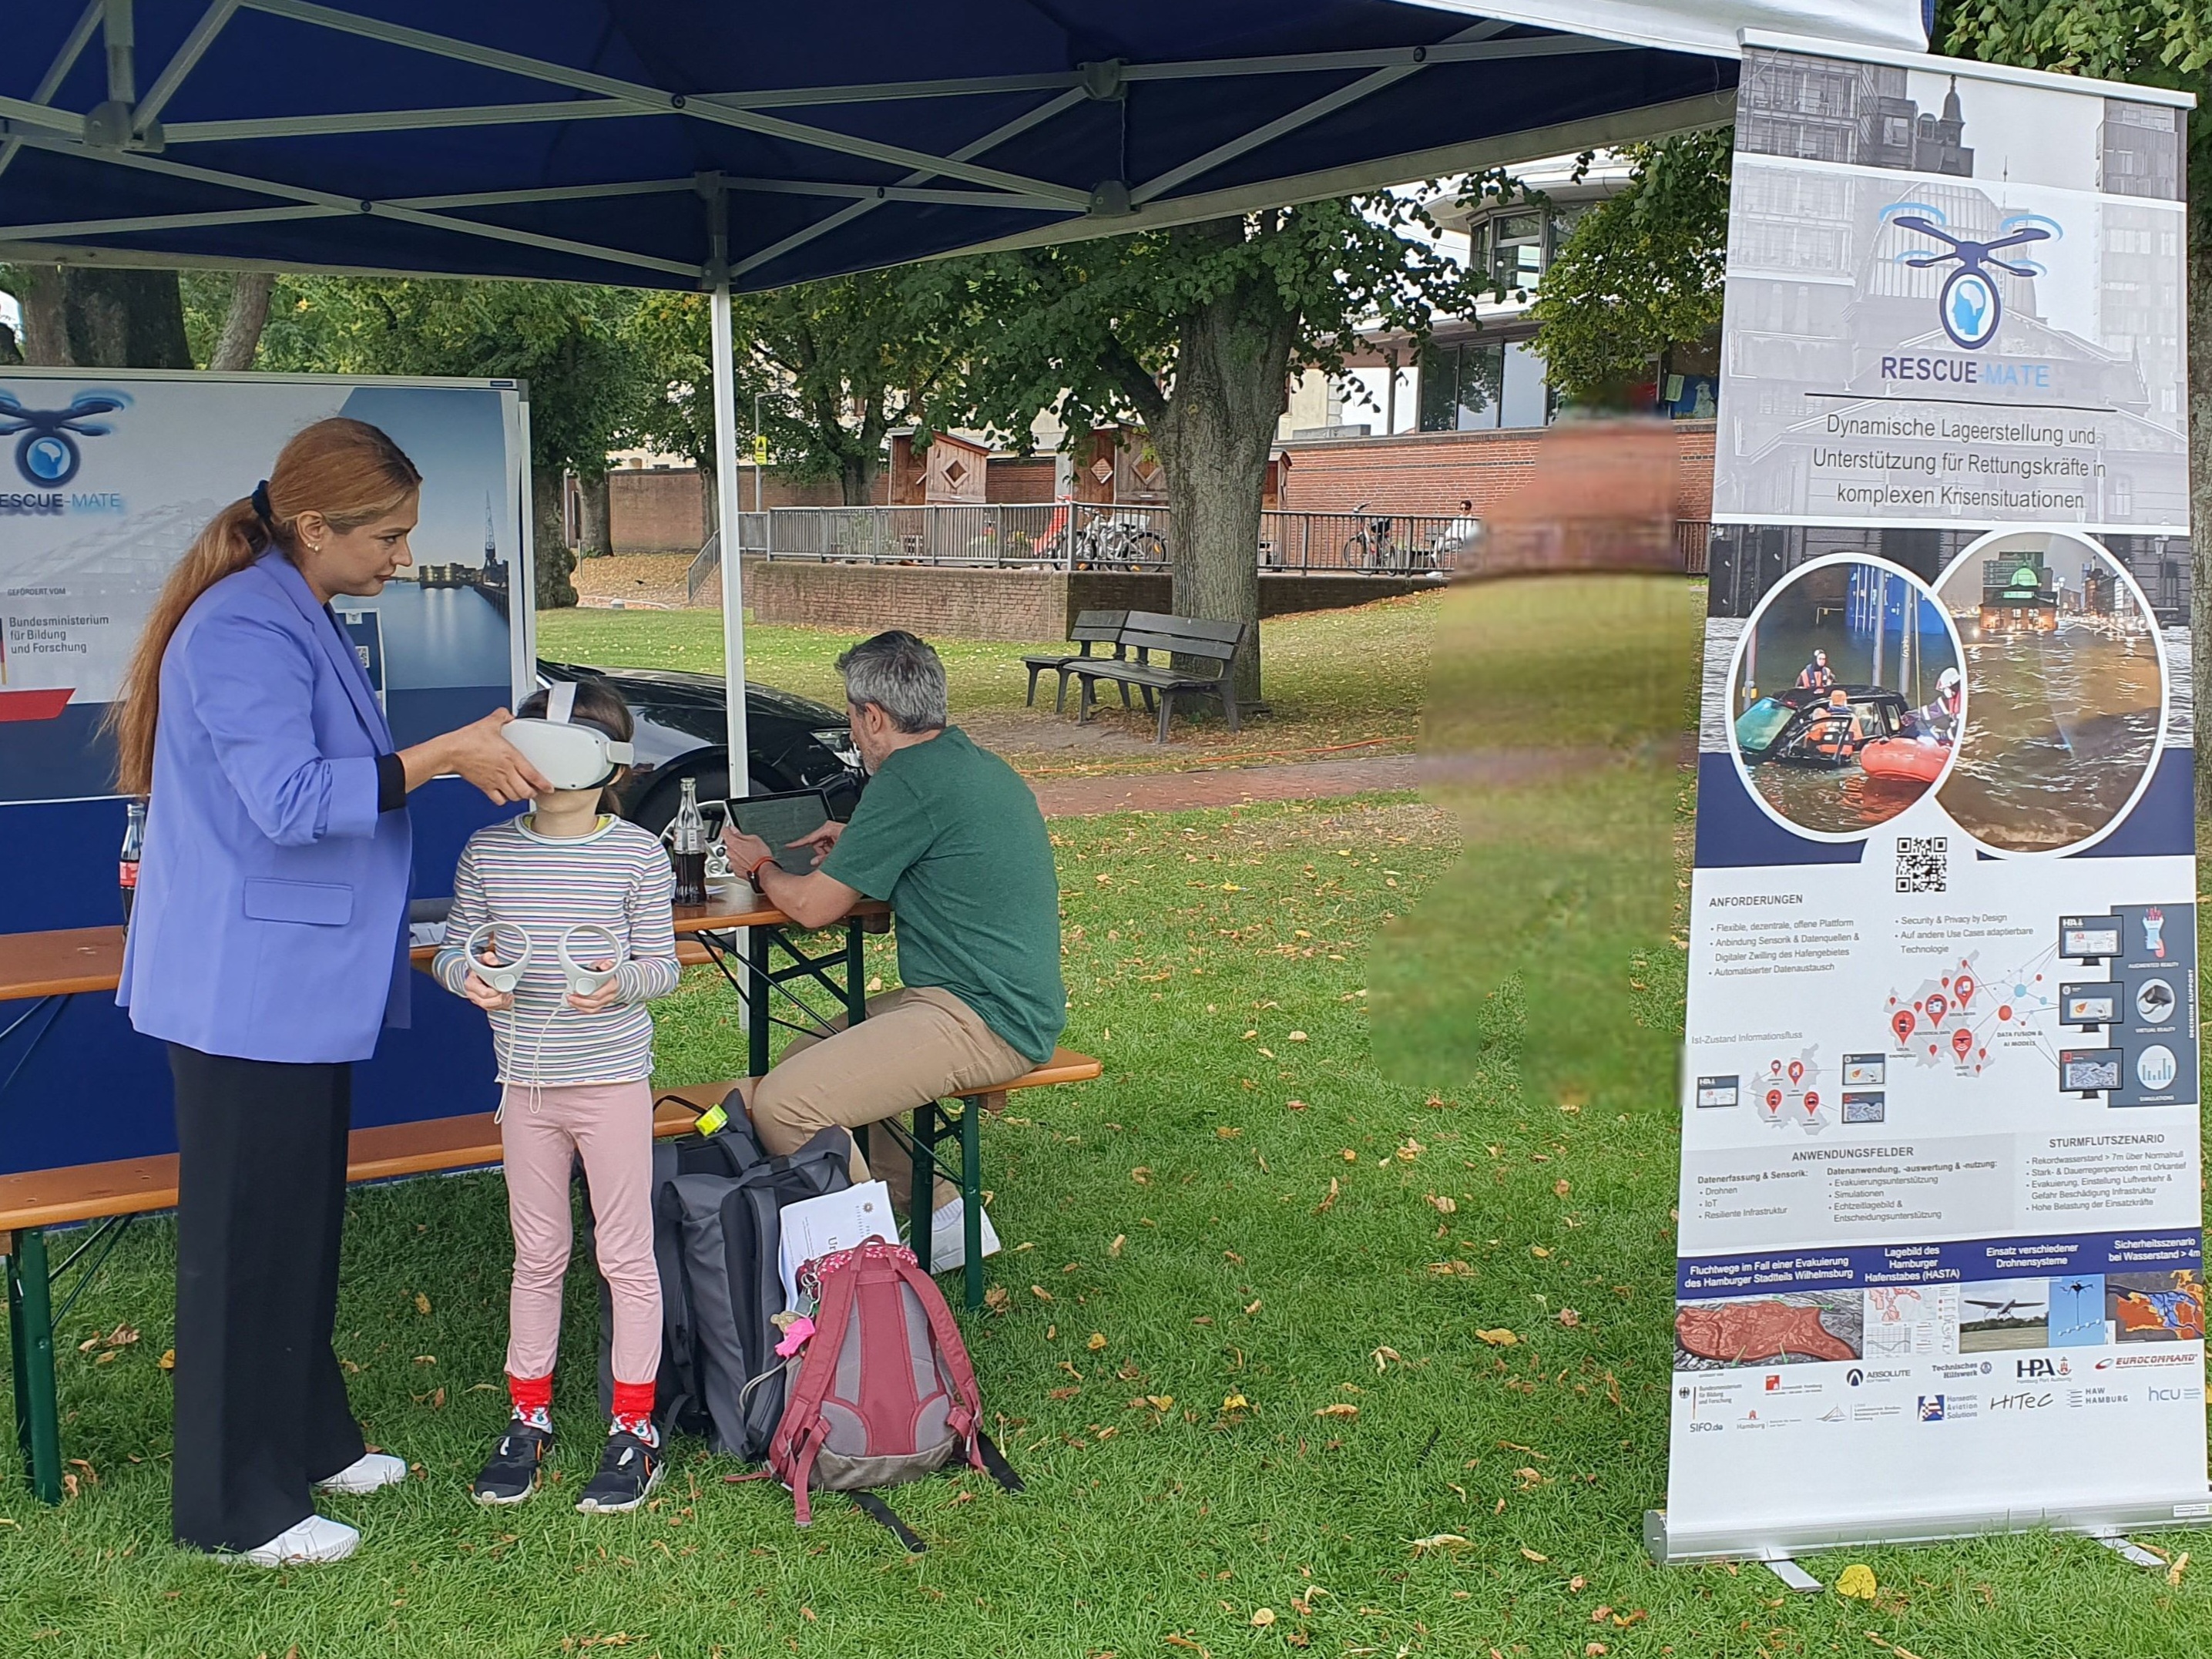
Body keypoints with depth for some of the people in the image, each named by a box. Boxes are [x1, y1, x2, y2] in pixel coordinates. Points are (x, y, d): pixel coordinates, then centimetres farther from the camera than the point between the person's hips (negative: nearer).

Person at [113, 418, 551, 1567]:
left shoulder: (293, 618, 15)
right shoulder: (244, 629, -19)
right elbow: (291, 801, -26)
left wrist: (459, 757, 15)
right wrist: (442, 757, -25)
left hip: (296, 984, 10)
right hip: (247, 989, -10)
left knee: (303, 1224, 19)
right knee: (248, 1241, 0)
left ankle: (304, 1441, 33)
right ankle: (232, 1507, 13)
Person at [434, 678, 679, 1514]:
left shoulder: (637, 853, -6)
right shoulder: (489, 850, 1)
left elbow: (663, 963, -3)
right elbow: (451, 950, 6)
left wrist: (622, 982, -24)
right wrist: (470, 976, -16)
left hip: (612, 1076, -3)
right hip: (526, 1082, 3)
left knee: (626, 1256, 5)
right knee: (536, 1255, 15)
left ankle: (634, 1429, 17)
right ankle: (528, 1418, 29)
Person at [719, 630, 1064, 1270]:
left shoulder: (908, 781, -14)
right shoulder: (978, 764, 16)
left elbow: (812, 906, -8)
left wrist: (761, 865, 12)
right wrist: (855, 845, 31)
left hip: (982, 1023, -11)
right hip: (1020, 1006, 11)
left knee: (781, 1103, -18)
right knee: (808, 1057, 20)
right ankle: (941, 1213, 19)